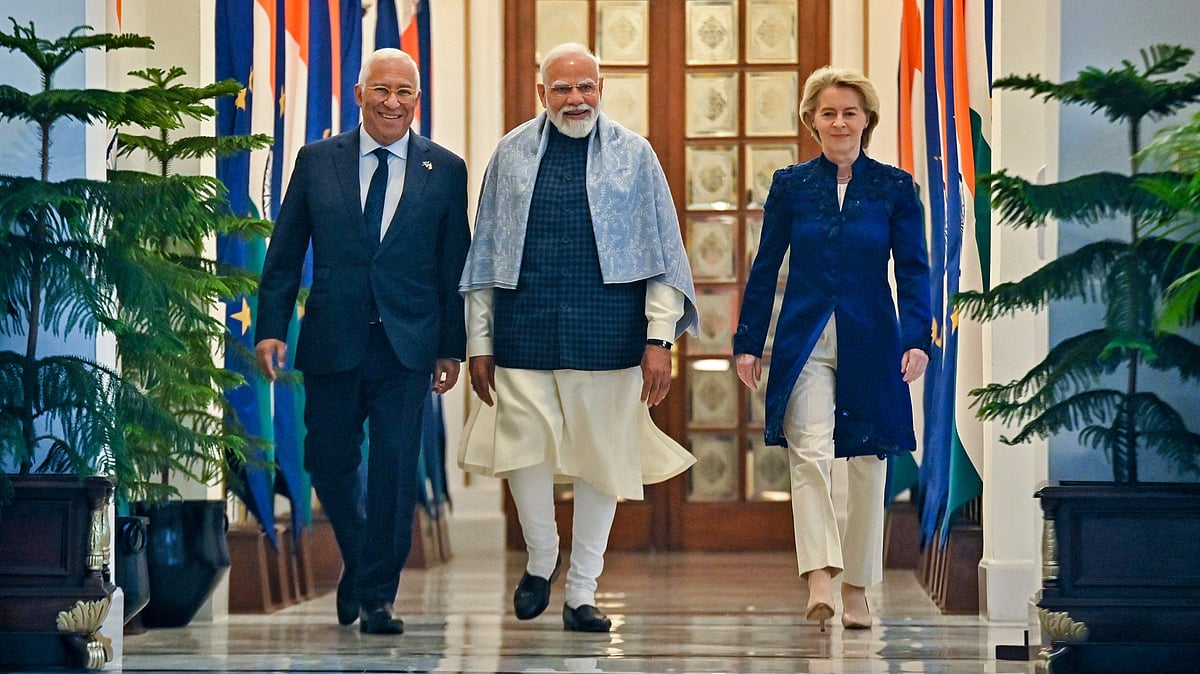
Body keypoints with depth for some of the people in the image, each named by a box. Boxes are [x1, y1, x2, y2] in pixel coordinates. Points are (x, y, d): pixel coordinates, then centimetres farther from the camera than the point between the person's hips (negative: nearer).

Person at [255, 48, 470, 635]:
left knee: (396, 465, -8)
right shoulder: (317, 161, 5)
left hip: (407, 346, -1)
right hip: (332, 343, 1)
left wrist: (452, 346, 4)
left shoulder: (445, 170, 4)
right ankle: (359, 563, 34)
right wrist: (271, 328, 0)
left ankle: (376, 596, 1)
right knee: (330, 463, 9)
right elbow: (284, 253, 7)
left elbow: (454, 266, 6)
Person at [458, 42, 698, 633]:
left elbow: (662, 253, 5)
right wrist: (479, 343, 8)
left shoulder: (632, 155, 6)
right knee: (522, 450, -8)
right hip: (525, 333, 1)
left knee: (601, 460, 3)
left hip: (607, 335, 0)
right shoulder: (512, 154, 8)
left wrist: (660, 339, -4)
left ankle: (582, 594, 15)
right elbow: (485, 254, 12)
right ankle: (540, 561, 19)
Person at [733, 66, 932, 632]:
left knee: (867, 464, 7)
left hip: (871, 343, 1)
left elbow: (912, 271, 2)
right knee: (809, 454, -18)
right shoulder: (791, 185, 5)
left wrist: (917, 338, -11)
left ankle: (856, 588, 19)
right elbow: (765, 267, 8)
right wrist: (748, 342, 5)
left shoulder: (894, 187, 3)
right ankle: (819, 581, -27)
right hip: (805, 342, -1)